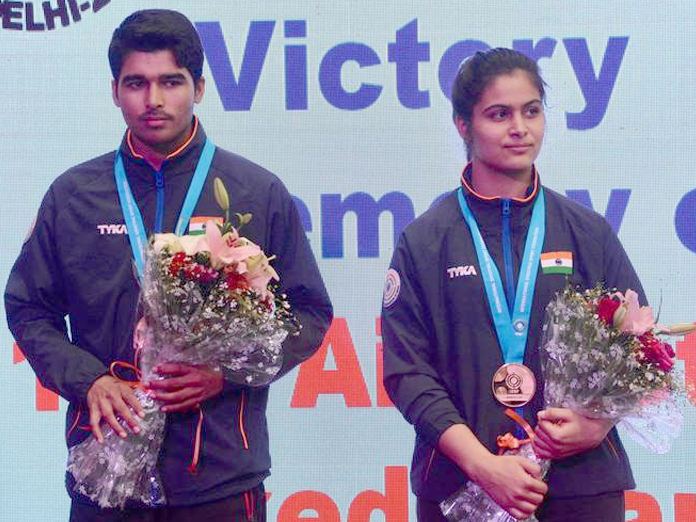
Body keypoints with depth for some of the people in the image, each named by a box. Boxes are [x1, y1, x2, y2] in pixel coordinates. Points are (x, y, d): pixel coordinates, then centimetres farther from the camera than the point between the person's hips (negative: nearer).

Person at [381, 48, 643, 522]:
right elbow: (407, 370, -4)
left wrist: (598, 422, -12)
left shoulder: (590, 233, 7)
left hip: (582, 480, 1)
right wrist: (484, 465, -14)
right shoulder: (423, 242, 2)